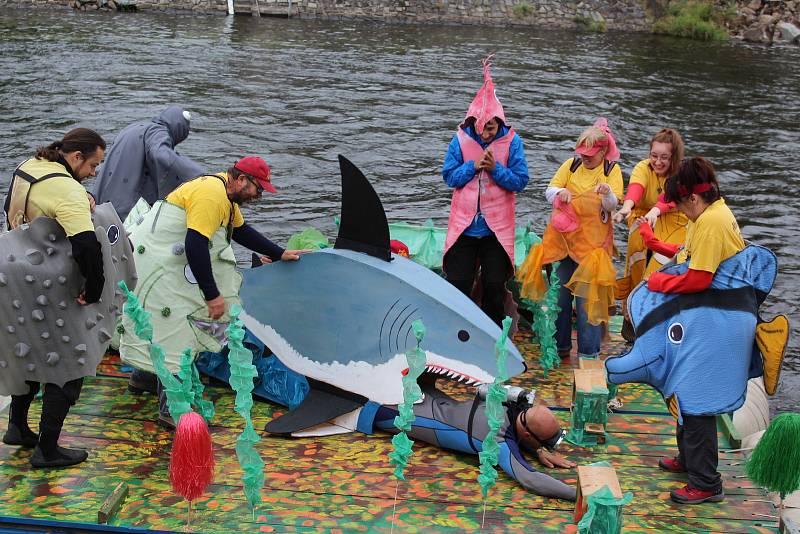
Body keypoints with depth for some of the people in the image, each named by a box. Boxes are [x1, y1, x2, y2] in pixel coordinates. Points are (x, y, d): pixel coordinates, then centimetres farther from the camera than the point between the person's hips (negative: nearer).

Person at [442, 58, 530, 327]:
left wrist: (495, 168, -19)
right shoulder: (461, 139, -2)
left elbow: (520, 181, -6)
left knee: (494, 285, 5)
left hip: (497, 227, -1)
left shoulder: (512, 141, -4)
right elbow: (449, 176, -1)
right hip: (464, 224, 1)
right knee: (458, 283, 2)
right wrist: (473, 166, -16)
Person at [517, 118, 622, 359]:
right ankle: (560, 345, 20)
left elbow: (612, 205, -11)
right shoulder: (571, 165, 8)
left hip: (593, 241, -3)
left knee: (587, 294, -6)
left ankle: (588, 352, 5)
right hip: (563, 237, 4)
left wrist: (607, 193, -35)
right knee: (559, 292, 7)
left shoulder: (612, 170, 0)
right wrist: (560, 192, -19)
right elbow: (549, 191, 4)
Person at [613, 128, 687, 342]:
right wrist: (627, 205, -52)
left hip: (672, 222, 0)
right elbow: (636, 187, -30)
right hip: (643, 217, 0)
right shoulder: (643, 168, -6)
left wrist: (656, 210, -50)